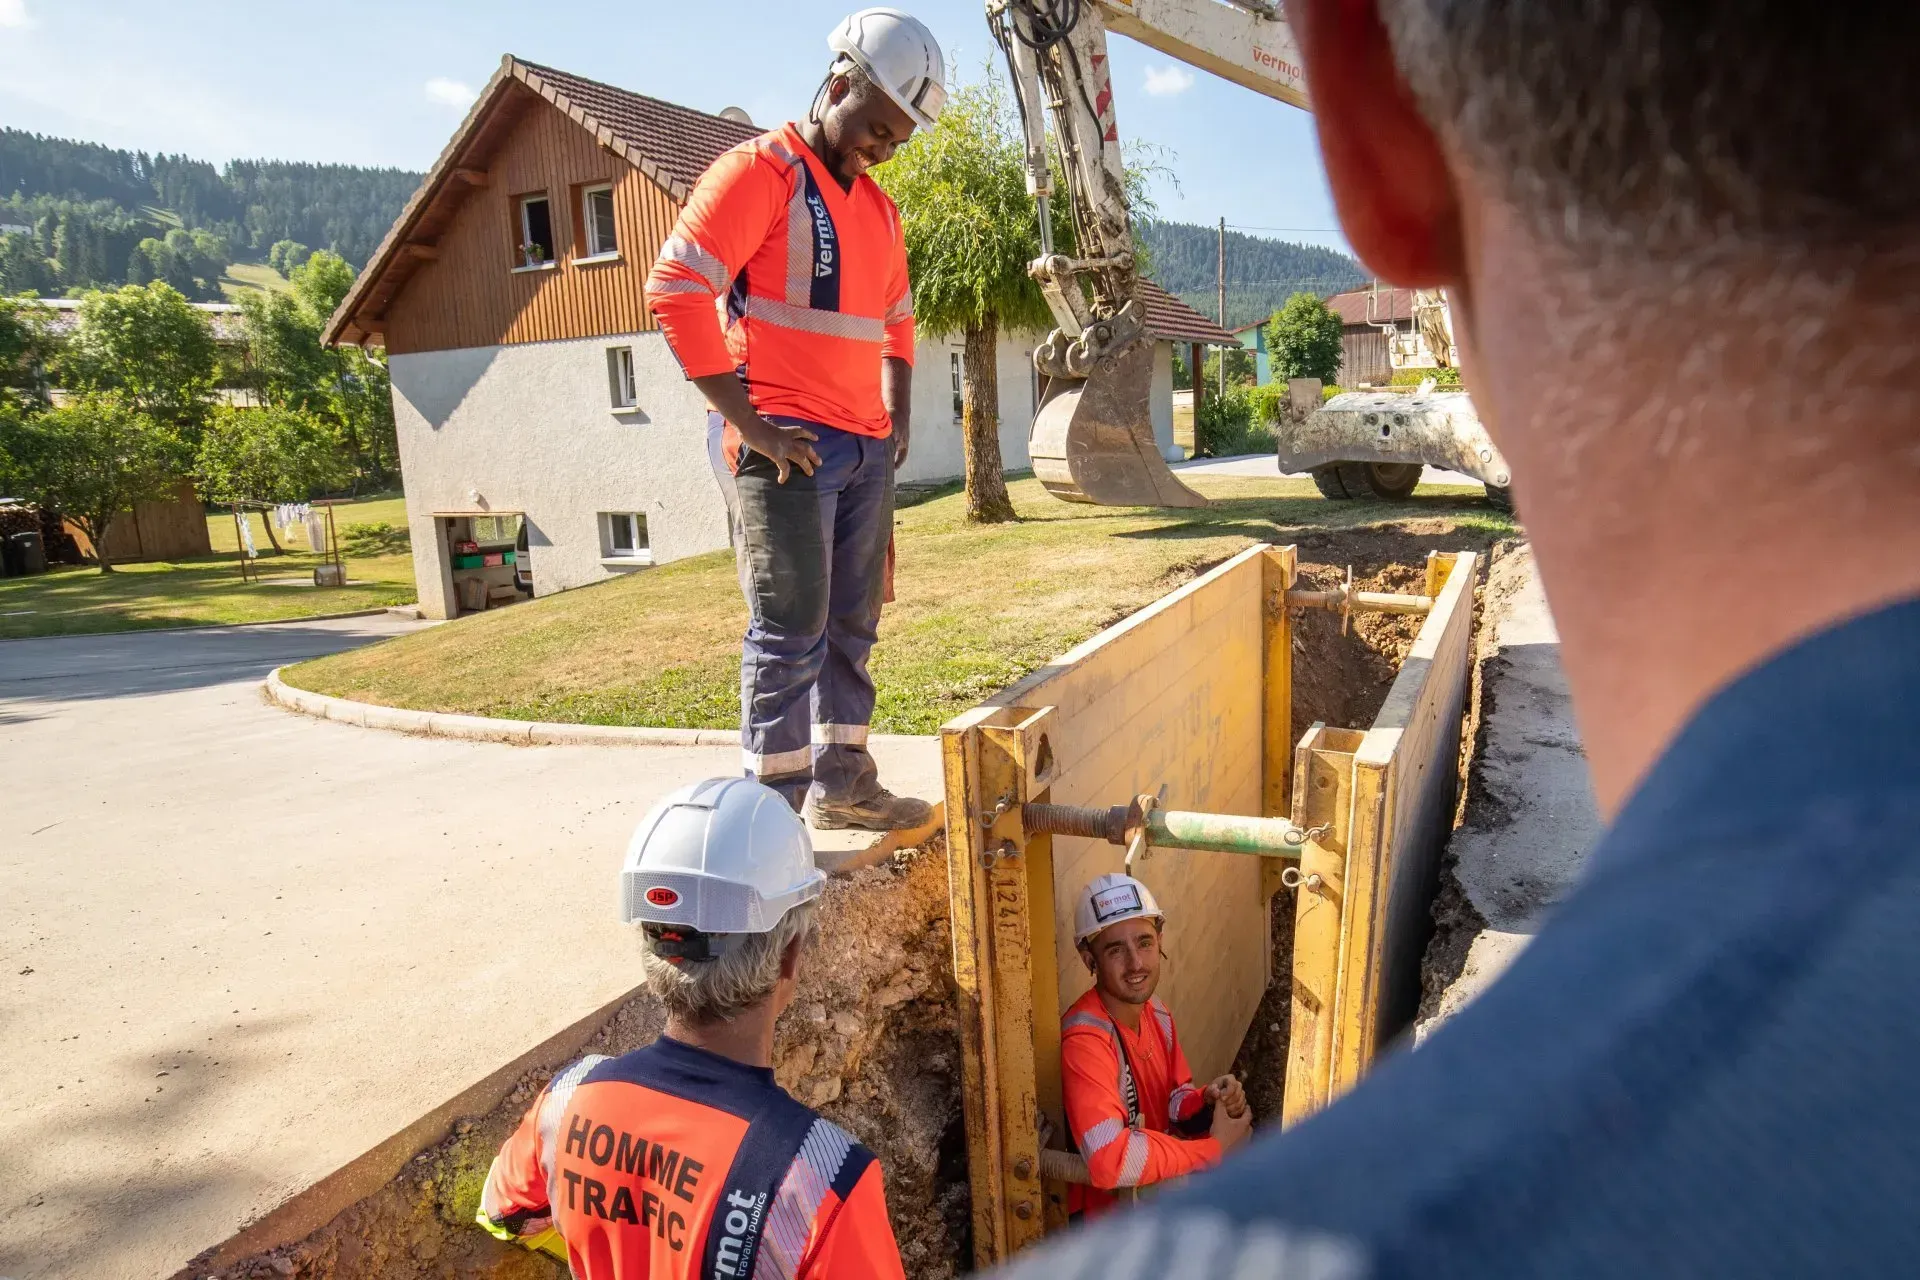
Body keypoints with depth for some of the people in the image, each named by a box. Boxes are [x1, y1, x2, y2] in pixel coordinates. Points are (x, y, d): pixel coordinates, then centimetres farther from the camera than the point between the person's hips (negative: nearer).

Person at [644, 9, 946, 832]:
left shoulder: (878, 206, 19)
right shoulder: (762, 170, -6)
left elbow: (897, 319, 30)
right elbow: (675, 290, -15)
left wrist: (897, 415, 14)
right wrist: (749, 424, -16)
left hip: (866, 448, 8)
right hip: (785, 445, -8)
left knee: (853, 624, 11)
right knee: (791, 631, -6)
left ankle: (842, 780, 23)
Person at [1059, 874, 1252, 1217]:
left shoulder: (1154, 1010, -1)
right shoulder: (1085, 1040, -28)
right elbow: (1108, 1160, -38)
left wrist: (1207, 1102, -14)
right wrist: (1215, 1147, -26)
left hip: (1160, 1182, 8)